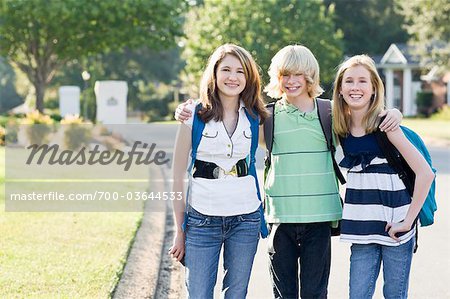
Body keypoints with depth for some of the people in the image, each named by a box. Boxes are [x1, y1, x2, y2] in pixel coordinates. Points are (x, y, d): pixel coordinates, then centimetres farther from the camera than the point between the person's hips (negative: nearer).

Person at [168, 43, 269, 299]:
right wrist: (180, 230, 0)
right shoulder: (195, 115, -2)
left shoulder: (255, 117, 5)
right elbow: (179, 175, 1)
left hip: (246, 218, 2)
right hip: (203, 219, -2)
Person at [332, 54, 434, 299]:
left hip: (394, 225, -4)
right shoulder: (341, 128, 4)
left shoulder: (384, 124, -10)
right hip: (363, 227, 4)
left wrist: (408, 221, -13)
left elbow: (425, 172, -14)